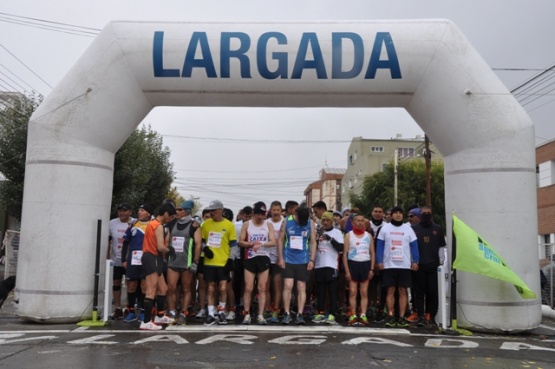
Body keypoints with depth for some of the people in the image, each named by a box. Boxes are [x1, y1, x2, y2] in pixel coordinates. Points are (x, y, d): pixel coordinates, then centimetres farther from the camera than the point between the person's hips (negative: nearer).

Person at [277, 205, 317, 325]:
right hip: (288, 260, -1)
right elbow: (280, 240, 0)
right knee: (287, 286, -6)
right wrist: (280, 258, -4)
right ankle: (287, 314, 3)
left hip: (303, 261, 1)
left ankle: (299, 315, 8)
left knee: (301, 288, 3)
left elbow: (313, 242, 2)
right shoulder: (286, 221, -1)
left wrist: (312, 260, -5)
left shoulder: (310, 223, 1)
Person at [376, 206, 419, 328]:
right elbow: (380, 245, 3)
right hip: (389, 265, -1)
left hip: (405, 265, 1)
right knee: (390, 291, 0)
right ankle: (390, 317, 4)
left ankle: (402, 318, 6)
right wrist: (379, 261, -6)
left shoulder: (408, 229, 8)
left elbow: (414, 246, 6)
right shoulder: (385, 228, 6)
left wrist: (415, 261, -4)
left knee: (403, 291, 2)